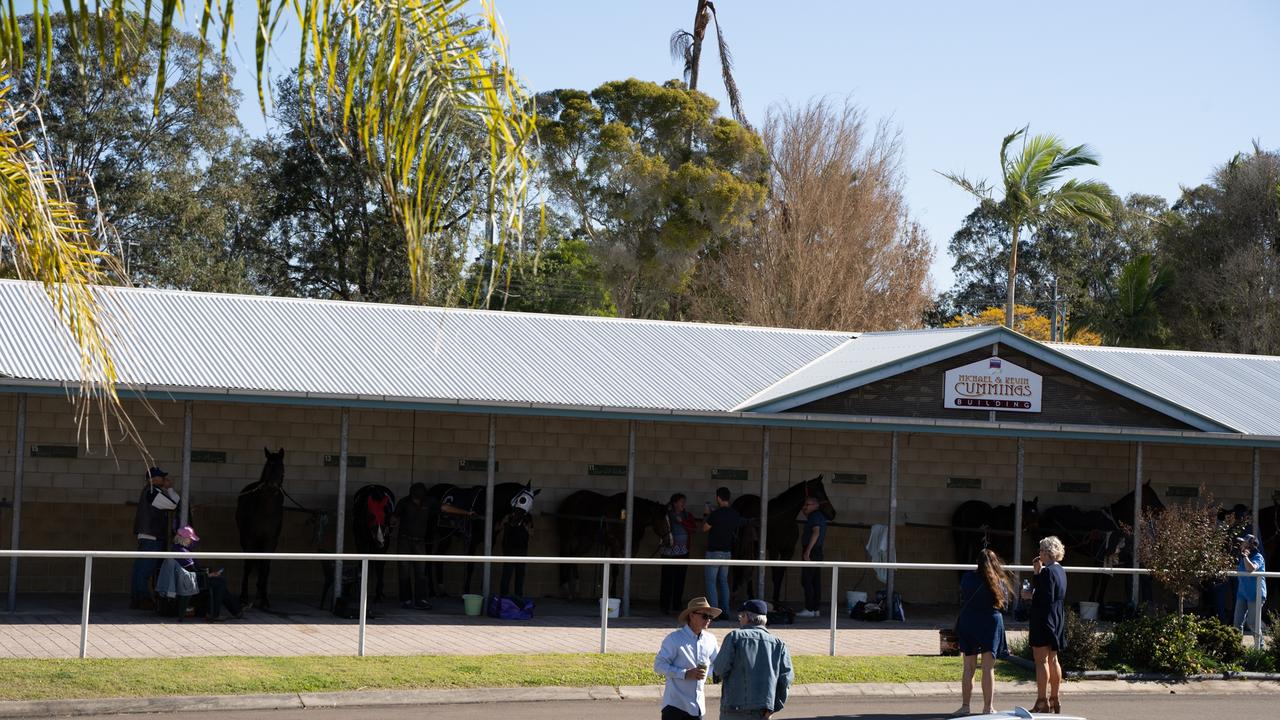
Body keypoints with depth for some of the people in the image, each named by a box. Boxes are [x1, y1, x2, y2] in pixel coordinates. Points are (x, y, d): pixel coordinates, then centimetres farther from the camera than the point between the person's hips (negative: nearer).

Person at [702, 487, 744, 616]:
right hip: (727, 552, 7)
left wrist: (708, 514, 9)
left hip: (714, 552, -7)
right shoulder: (734, 514, 4)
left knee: (711, 582, -1)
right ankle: (725, 610, 12)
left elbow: (704, 528, -7)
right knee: (723, 581, 14)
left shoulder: (716, 514, -17)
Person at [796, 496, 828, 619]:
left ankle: (809, 609, -12)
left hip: (811, 551, -10)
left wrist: (807, 552, -27)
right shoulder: (820, 516, 17)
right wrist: (804, 513, 25)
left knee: (806, 581, -9)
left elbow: (816, 532, -24)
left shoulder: (815, 516, -12)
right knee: (816, 582, 10)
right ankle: (815, 609, 11)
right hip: (818, 551, 10)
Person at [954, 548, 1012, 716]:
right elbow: (1004, 603, 4)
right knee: (988, 669, 2)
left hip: (968, 624, 1)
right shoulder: (1000, 582, -6)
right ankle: (988, 707, 2)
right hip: (991, 624, -1)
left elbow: (963, 599, 6)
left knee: (969, 668, 7)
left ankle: (965, 706, 7)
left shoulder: (968, 578, -5)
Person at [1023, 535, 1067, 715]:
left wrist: (1030, 595, -10)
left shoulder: (1048, 572, -17)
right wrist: (1037, 572, 7)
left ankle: (1042, 702, -7)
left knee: (1041, 661, -6)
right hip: (1058, 619, 10)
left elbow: (1046, 599, -22)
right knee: (1053, 660, 16)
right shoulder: (1060, 571, 13)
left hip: (1044, 619, -10)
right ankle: (1054, 700, 22)